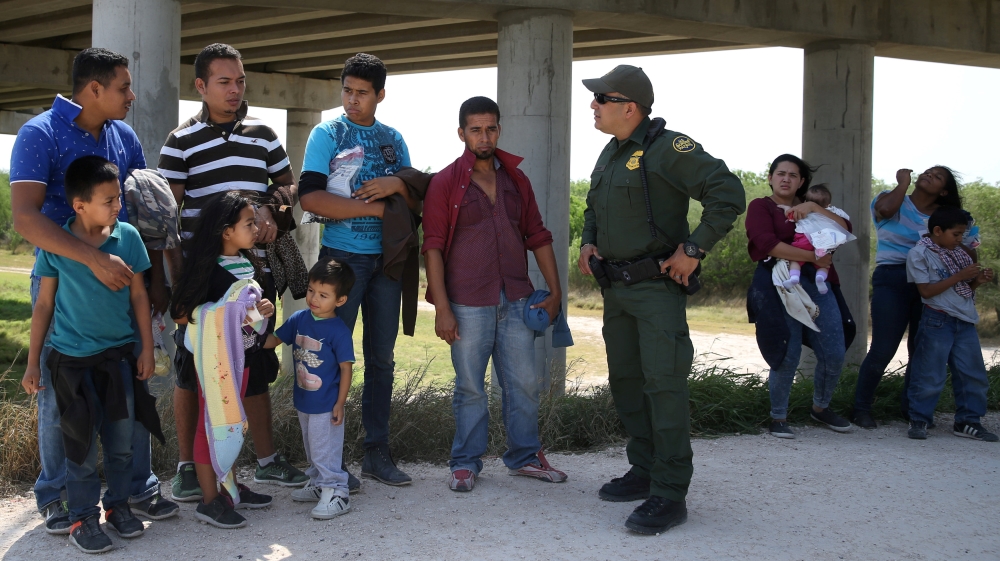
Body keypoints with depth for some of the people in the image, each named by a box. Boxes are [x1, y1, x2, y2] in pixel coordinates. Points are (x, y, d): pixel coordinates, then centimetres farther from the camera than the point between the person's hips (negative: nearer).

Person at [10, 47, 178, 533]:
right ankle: (55, 497, 19)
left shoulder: (124, 137, 8)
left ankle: (138, 488, 19)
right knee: (60, 394, 3)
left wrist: (156, 278, 6)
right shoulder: (40, 135, -11)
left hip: (121, 277, 5)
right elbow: (25, 217, -22)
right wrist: (94, 259, -30)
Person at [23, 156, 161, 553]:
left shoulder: (128, 236, -5)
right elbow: (44, 305, -1)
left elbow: (139, 296, 4)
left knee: (121, 440, 9)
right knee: (81, 443, 4)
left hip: (119, 355, 2)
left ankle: (118, 505, 27)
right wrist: (33, 363, 1)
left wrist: (147, 350, 3)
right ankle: (83, 517, 17)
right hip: (72, 360, -2)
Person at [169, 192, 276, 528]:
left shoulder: (249, 262, 6)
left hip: (242, 356, 8)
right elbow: (180, 314, -20)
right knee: (210, 424, 1)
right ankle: (209, 500, 8)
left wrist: (264, 308, -1)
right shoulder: (208, 267, -18)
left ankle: (231, 486, 30)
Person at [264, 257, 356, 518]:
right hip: (303, 401, 7)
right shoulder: (299, 319, -1)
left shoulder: (338, 330, -19)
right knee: (312, 449, 21)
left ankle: (336, 493, 9)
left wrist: (340, 404, -15)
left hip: (326, 405, -7)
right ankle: (318, 485, 37)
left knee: (326, 451, -1)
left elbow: (346, 368, -15)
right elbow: (273, 340, 7)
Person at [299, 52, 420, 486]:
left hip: (386, 258, 5)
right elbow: (311, 198, -15)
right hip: (342, 256, -4)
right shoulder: (327, 134, -1)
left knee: (381, 359, 8)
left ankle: (377, 453, 17)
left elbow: (416, 203, 10)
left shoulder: (393, 139, 12)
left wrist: (397, 185, -11)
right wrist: (376, 207, -13)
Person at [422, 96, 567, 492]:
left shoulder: (516, 180, 11)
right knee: (470, 388, 4)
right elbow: (433, 246, -6)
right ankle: (466, 463, 18)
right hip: (468, 306, -4)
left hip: (516, 301, 4)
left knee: (523, 384, 8)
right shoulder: (446, 183, -2)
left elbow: (537, 237, 14)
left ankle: (525, 456, 23)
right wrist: (441, 307, -12)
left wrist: (555, 292, 9)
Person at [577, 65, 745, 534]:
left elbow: (729, 195, -18)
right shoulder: (610, 153, 14)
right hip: (615, 285, 9)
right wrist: (588, 242, 12)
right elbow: (594, 208, 30)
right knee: (625, 380, 13)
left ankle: (670, 494, -9)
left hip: (656, 286, -9)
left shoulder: (669, 148, -13)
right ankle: (644, 470, 26)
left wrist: (694, 249, -19)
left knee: (663, 383, -12)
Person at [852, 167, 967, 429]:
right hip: (892, 280, -4)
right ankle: (862, 407, 5)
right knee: (882, 350, -8)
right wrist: (903, 181, -5)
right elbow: (886, 208, -19)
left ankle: (911, 407, 23)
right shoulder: (893, 200, 5)